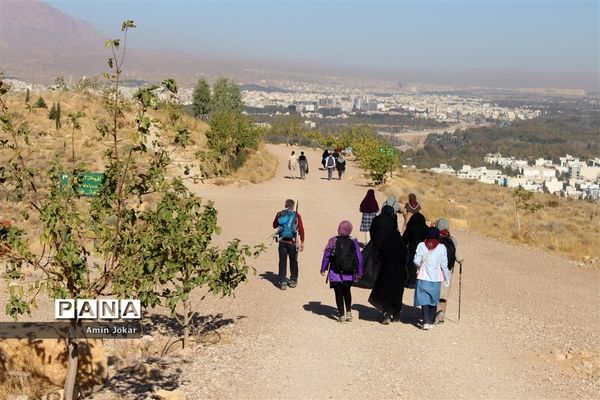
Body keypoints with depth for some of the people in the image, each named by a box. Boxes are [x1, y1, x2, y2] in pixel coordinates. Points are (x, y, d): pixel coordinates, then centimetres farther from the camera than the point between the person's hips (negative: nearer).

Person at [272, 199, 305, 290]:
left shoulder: (280, 214, 2)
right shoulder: (296, 216, -4)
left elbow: (274, 225, 14)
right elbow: (301, 229, -6)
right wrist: (302, 242, -1)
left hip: (282, 241, 1)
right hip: (292, 242, -1)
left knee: (282, 262, 6)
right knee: (293, 261, 13)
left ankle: (283, 282, 3)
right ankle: (293, 281, 21)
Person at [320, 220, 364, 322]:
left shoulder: (333, 241, -9)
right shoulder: (354, 242, -3)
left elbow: (326, 256, -4)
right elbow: (359, 258, 2)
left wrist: (323, 269, 7)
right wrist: (359, 272, 12)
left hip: (336, 274, -3)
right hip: (349, 274, 3)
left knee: (339, 294, 6)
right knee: (347, 292, 23)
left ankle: (342, 315, 5)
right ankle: (348, 312, 17)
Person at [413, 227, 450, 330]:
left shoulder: (421, 246, -7)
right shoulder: (442, 248, -5)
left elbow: (416, 261, -7)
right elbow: (444, 265, -2)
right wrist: (447, 278, 8)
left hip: (423, 278, -1)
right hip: (436, 279, 1)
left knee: (424, 300, 1)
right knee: (434, 301, 14)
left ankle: (426, 322, -10)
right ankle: (431, 322, 19)